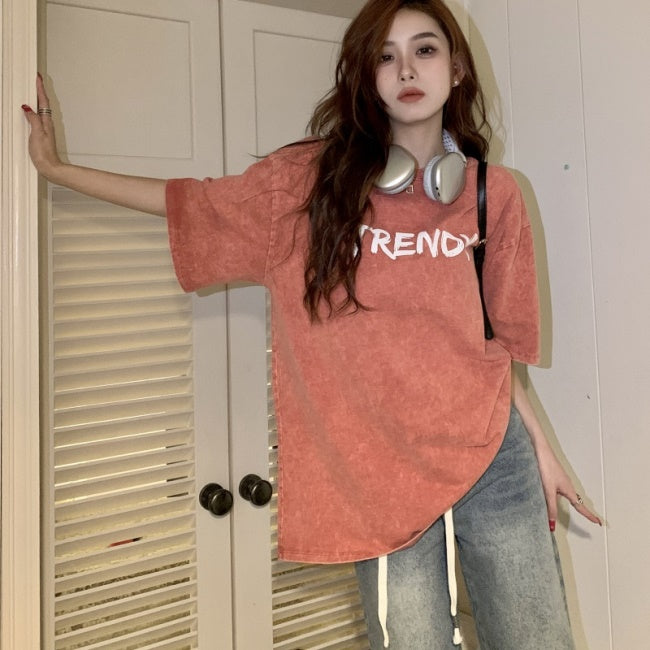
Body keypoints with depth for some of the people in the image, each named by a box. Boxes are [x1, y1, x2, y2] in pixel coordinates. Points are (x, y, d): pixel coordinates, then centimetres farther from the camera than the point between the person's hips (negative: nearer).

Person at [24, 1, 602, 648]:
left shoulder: (493, 194, 5)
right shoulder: (308, 180, 2)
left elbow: (497, 339, 12)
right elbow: (188, 202, 10)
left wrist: (539, 446, 10)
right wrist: (53, 167, 14)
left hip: (492, 456, 2)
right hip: (379, 472, -1)